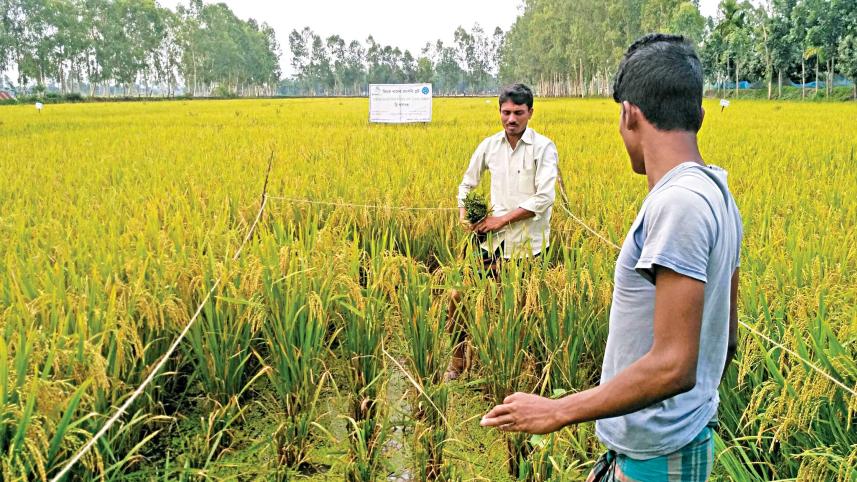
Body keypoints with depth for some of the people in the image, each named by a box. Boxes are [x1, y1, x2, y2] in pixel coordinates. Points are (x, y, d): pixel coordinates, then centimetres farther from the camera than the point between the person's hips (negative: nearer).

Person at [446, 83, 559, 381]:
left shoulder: (544, 148, -7)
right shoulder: (489, 145, 8)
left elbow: (545, 197, -15)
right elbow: (467, 183, 21)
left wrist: (503, 219, -14)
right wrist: (463, 213, 3)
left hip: (527, 244, -4)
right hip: (492, 239, 4)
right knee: (458, 297, 0)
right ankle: (458, 363, 17)